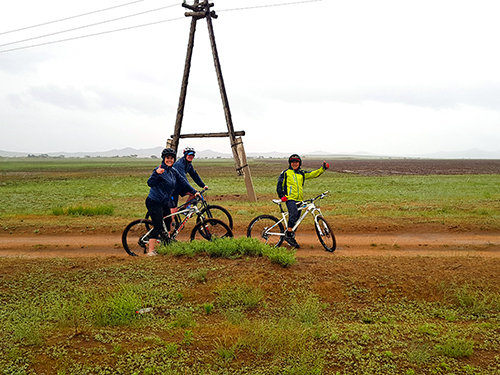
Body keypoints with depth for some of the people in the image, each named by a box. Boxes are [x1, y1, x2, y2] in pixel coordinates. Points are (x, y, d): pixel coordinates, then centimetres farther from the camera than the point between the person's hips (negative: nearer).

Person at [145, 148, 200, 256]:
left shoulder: (173, 171, 8)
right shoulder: (160, 170, -16)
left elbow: (182, 182, 14)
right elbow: (150, 183, -26)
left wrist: (194, 191, 11)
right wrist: (156, 173, -43)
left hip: (165, 202, 8)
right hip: (154, 202, -8)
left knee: (167, 223, 16)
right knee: (158, 226, -10)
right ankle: (151, 251, -3)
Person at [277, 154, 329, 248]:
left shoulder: (302, 174, 17)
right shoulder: (285, 173, 7)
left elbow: (314, 174, 9)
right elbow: (279, 185, 6)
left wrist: (323, 168, -5)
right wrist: (282, 196, -5)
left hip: (299, 200, 5)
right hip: (290, 198, -5)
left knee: (295, 219, 7)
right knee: (294, 213, -29)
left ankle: (291, 238, 18)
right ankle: (288, 234, -23)